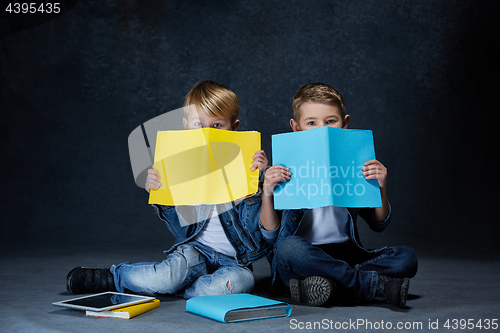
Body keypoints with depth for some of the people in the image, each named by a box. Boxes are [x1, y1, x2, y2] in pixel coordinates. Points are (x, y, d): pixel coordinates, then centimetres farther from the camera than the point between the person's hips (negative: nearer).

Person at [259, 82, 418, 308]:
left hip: (346, 255, 3)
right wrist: (267, 193, -20)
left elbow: (378, 224, 8)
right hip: (305, 257, -3)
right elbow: (270, 234, -4)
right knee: (289, 247, -36)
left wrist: (381, 187, -9)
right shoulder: (286, 171, -1)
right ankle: (380, 285, -26)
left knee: (407, 257, -16)